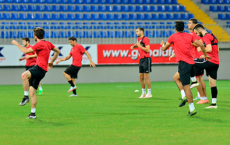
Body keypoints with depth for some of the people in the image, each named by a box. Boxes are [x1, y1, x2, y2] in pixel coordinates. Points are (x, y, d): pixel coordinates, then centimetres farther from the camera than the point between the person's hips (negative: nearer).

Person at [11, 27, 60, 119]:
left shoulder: (40, 44, -11)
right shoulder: (47, 43, 17)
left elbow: (25, 51, -13)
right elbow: (57, 51, 29)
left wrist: (17, 44, 0)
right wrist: (52, 61, 32)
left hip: (40, 68, -10)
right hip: (39, 70, 10)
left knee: (24, 75, -36)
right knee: (32, 92, 10)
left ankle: (26, 97, -33)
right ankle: (33, 113, 12)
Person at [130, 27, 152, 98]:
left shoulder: (145, 39, -13)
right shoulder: (139, 38, 13)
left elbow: (148, 50, -19)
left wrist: (140, 46, -17)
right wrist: (133, 46, 15)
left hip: (146, 59, -8)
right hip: (141, 59, 8)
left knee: (146, 77, -7)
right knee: (141, 77, 7)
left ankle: (149, 93, 0)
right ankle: (143, 93, 13)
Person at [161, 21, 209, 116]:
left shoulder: (173, 37, 2)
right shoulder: (189, 36, 13)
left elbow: (164, 49, 13)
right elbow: (201, 45, 9)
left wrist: (163, 44, 36)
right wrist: (205, 55, 24)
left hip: (183, 63, -6)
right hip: (191, 62, 6)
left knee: (186, 87, -8)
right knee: (176, 77, 31)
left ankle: (192, 109, -13)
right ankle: (184, 96, 19)